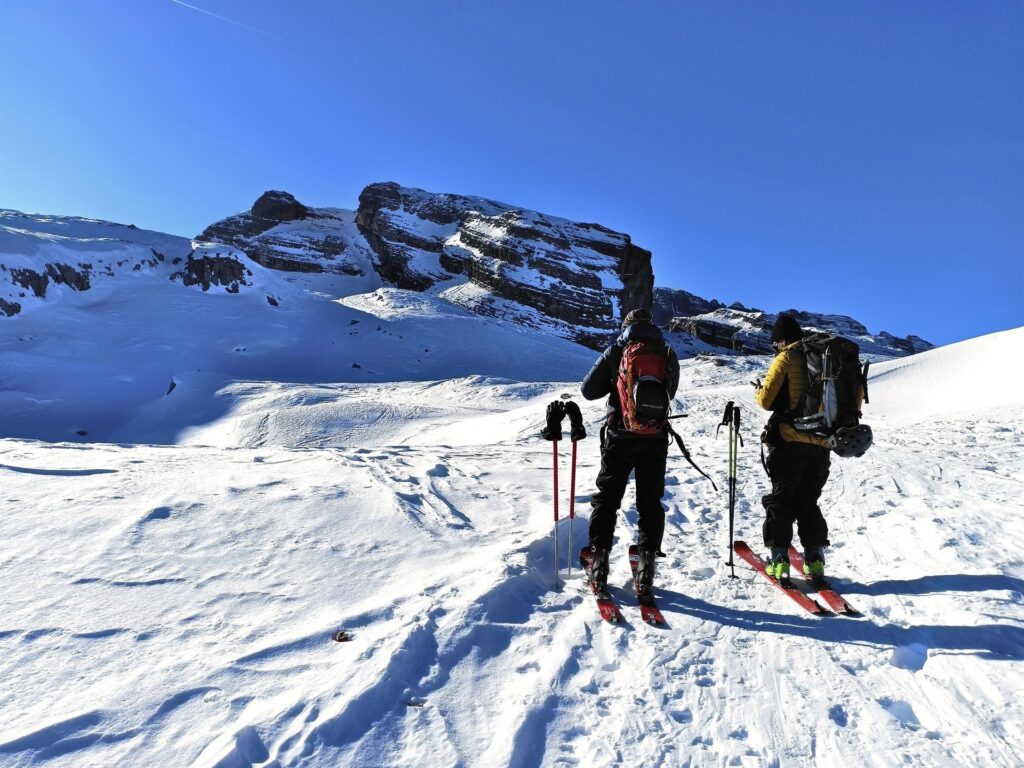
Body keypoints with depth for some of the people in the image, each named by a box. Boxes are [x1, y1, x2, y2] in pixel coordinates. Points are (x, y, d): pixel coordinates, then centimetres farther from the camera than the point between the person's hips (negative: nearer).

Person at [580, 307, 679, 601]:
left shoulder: (615, 351, -3)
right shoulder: (668, 354, 3)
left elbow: (588, 390, -2)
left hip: (619, 437, -1)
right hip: (655, 439, 2)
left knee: (606, 499, 9)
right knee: (650, 503, 11)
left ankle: (599, 561, 7)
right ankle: (646, 566, 8)